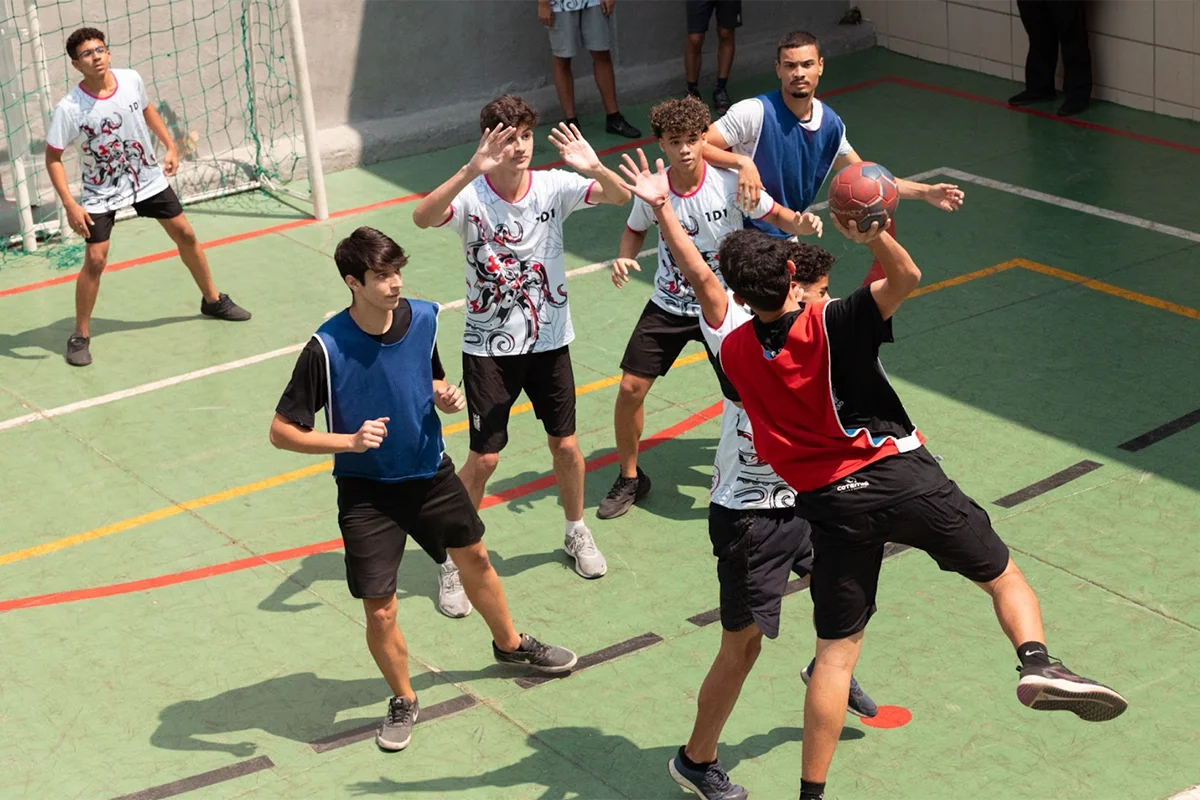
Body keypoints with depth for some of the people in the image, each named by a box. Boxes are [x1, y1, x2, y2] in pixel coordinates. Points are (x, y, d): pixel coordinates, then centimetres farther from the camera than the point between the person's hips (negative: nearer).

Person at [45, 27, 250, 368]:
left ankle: (212, 300, 35)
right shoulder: (69, 109, -26)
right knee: (95, 260, -12)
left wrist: (170, 146, 4)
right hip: (102, 192, -4)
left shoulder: (131, 80, -15)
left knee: (185, 235, 13)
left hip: (148, 178, 4)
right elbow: (53, 158, -16)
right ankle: (80, 336, 4)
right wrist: (70, 205, -22)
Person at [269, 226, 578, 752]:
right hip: (367, 492, -4)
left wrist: (444, 396, -11)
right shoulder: (327, 349, -24)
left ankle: (510, 644, 50)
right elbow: (282, 431, -18)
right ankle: (403, 701, 25)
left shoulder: (422, 318, -9)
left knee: (475, 557, 22)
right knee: (379, 610, -3)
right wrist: (351, 441, -30)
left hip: (431, 473, 5)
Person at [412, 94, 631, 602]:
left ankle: (576, 532, 38)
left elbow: (620, 196, -21)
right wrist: (472, 171, -50)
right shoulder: (471, 194, -17)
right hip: (489, 347, -3)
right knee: (484, 458, -1)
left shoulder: (554, 187, -9)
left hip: (549, 340, 3)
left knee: (565, 447, 12)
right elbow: (423, 218, -37)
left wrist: (595, 168, -42)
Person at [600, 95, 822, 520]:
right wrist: (624, 257, -13)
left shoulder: (729, 182, -19)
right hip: (668, 305, 2)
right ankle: (629, 478, 21)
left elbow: (778, 217, -8)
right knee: (631, 388, -1)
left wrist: (801, 222, -30)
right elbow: (636, 230, 8)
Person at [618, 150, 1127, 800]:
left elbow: (700, 280, 12)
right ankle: (1038, 664, -15)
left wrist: (661, 208, 19)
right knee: (1004, 577, 12)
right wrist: (873, 234, -36)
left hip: (833, 504, 3)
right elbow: (906, 278, -20)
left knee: (835, 652, 7)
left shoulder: (735, 348, -2)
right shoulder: (834, 325, -11)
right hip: (902, 476, -2)